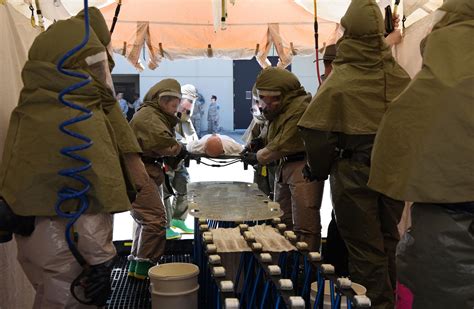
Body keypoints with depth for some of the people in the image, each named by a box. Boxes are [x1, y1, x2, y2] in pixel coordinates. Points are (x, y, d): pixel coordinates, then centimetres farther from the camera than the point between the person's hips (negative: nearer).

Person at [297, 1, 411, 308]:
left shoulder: (340, 79, -15)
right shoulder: (401, 76, -3)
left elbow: (317, 132, -14)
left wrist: (318, 169, 2)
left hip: (355, 171, -5)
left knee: (365, 248, 8)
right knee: (388, 240, 20)